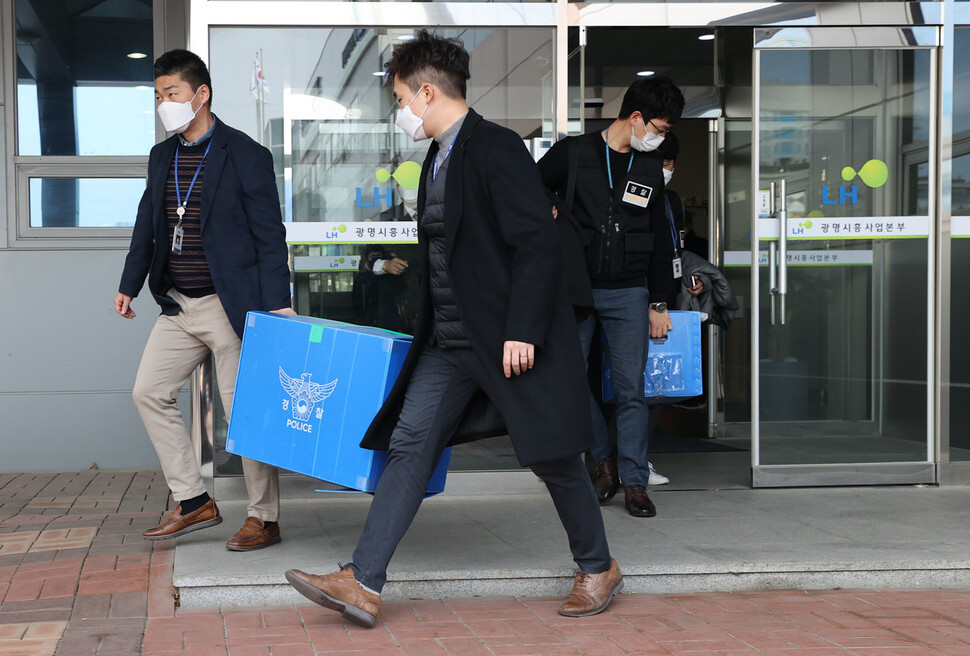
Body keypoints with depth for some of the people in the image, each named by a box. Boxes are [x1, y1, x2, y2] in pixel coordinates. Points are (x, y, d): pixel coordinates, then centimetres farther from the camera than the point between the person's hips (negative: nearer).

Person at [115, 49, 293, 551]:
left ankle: (264, 519, 11)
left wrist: (275, 307, -16)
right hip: (179, 307, 7)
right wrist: (129, 284, 19)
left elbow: (269, 236, -11)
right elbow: (147, 225, 21)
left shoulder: (246, 156, -9)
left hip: (229, 305, -7)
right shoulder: (161, 157, 11)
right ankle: (193, 503, 15)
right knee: (149, 392, 6)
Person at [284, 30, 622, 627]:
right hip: (449, 342, 9)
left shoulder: (497, 149, -14)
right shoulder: (438, 160, 14)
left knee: (551, 455, 2)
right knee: (409, 444, 1)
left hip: (511, 338, -9)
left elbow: (537, 242, -20)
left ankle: (598, 568, 23)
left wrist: (522, 331, -23)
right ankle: (363, 584, 0)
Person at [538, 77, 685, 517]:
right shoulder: (572, 153, -2)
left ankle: (634, 481, 6)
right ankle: (605, 460, 19)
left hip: (629, 294, 2)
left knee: (631, 388, -2)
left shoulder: (651, 169, 10)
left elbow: (661, 239, 14)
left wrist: (658, 302, 12)